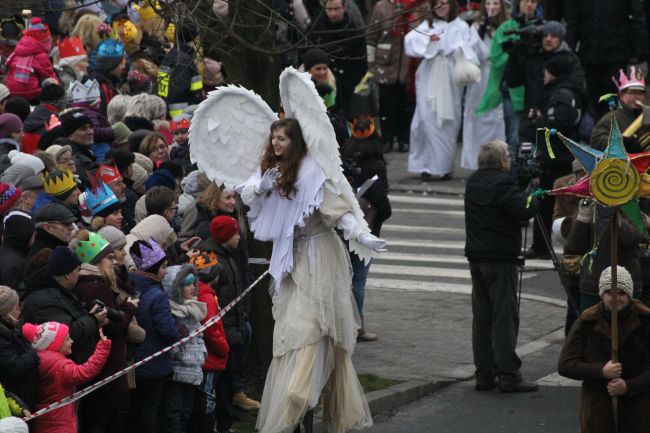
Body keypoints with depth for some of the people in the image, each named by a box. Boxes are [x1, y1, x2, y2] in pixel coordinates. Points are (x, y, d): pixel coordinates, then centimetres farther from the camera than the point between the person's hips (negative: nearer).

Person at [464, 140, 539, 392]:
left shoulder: (473, 182, 12)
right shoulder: (501, 182, -15)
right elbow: (524, 211, -22)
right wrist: (535, 198, -3)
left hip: (476, 256, 8)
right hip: (499, 258, -8)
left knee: (481, 317, 10)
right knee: (505, 317, -5)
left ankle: (484, 374, 13)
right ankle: (508, 376, -6)